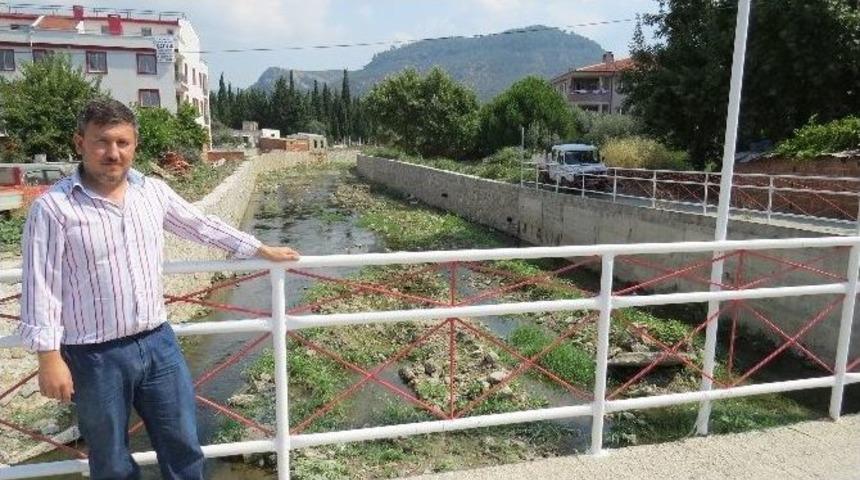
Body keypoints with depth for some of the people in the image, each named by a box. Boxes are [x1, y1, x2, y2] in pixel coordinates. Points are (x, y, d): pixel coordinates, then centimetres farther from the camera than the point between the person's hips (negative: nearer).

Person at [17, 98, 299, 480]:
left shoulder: (154, 191, 2)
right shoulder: (52, 208, -12)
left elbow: (203, 226, 14)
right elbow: (40, 289, -11)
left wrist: (262, 250, 18)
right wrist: (50, 359, -13)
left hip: (158, 341, 4)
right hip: (96, 356, -4)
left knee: (183, 445, 16)